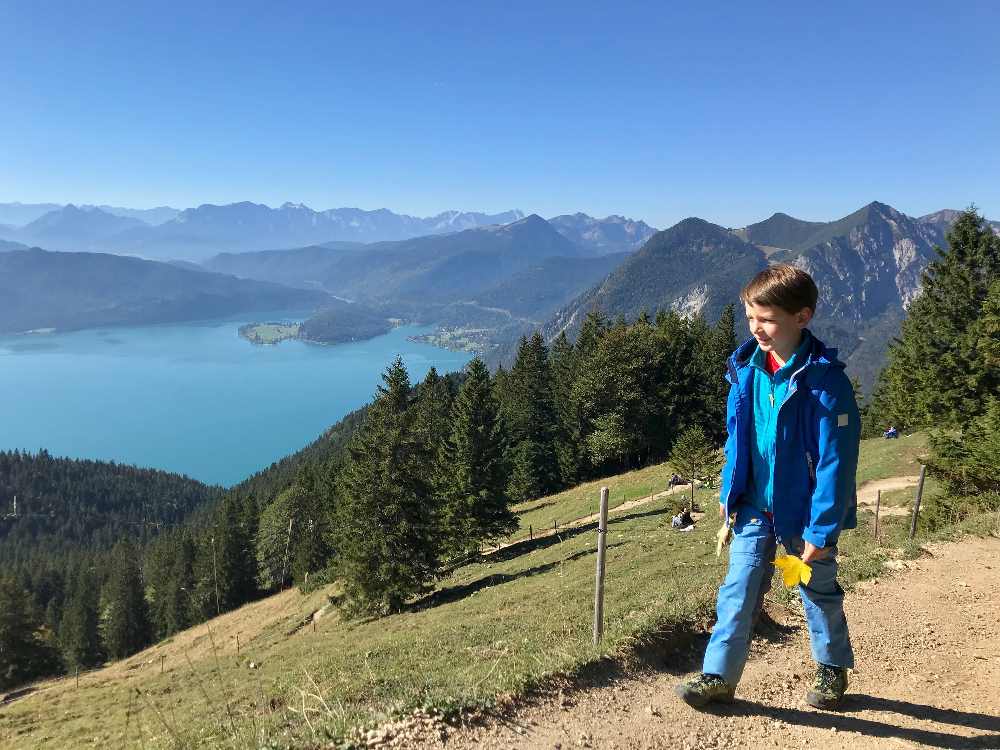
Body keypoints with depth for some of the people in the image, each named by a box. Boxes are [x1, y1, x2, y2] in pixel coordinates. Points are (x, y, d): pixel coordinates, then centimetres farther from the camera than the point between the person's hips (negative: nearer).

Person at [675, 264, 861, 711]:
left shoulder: (824, 380, -21)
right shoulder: (746, 369, -4)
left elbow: (836, 462, -20)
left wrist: (822, 530, -19)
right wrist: (729, 492, 10)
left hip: (805, 511, -3)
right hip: (756, 506, 4)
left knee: (820, 593, 17)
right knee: (738, 590, 2)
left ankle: (833, 669, 41)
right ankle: (719, 676, 13)